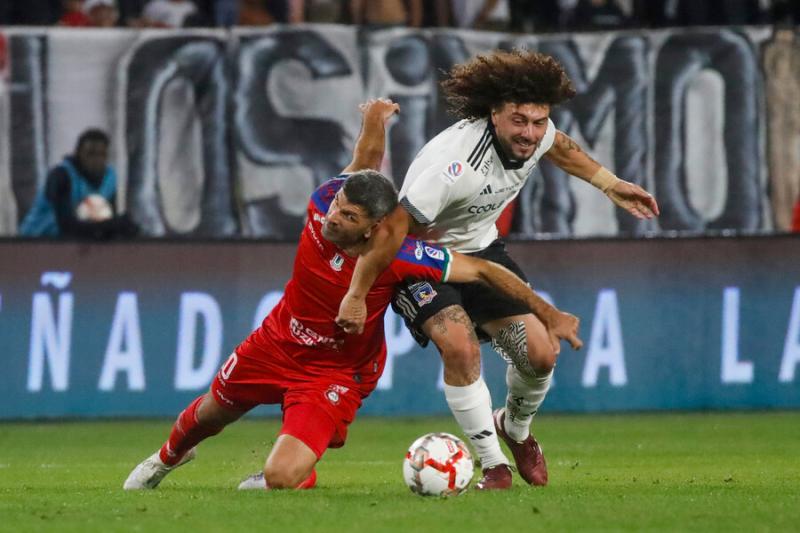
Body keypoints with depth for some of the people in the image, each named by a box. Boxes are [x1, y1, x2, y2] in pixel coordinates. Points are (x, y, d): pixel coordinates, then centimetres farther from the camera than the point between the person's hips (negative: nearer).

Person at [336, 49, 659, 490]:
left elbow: (557, 145, 13)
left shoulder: (536, 135, -16)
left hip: (480, 248, 7)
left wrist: (610, 184, 15)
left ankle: (516, 429, 31)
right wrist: (357, 295, -30)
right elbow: (392, 228, -35)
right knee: (461, 348, -29)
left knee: (540, 354, -3)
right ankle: (493, 465, -12)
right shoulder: (456, 163, -39)